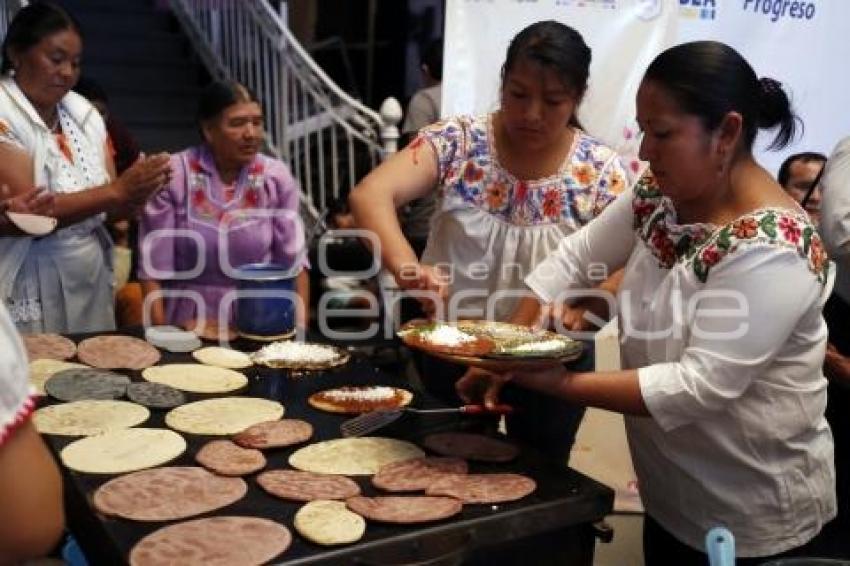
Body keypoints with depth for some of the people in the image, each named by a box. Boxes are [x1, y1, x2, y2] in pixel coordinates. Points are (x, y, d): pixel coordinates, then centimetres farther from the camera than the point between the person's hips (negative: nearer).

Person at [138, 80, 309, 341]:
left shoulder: (276, 177, 1)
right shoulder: (172, 176, -4)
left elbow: (293, 262, 4)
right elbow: (153, 267, -2)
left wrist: (301, 329, -3)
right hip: (188, 328, -1)